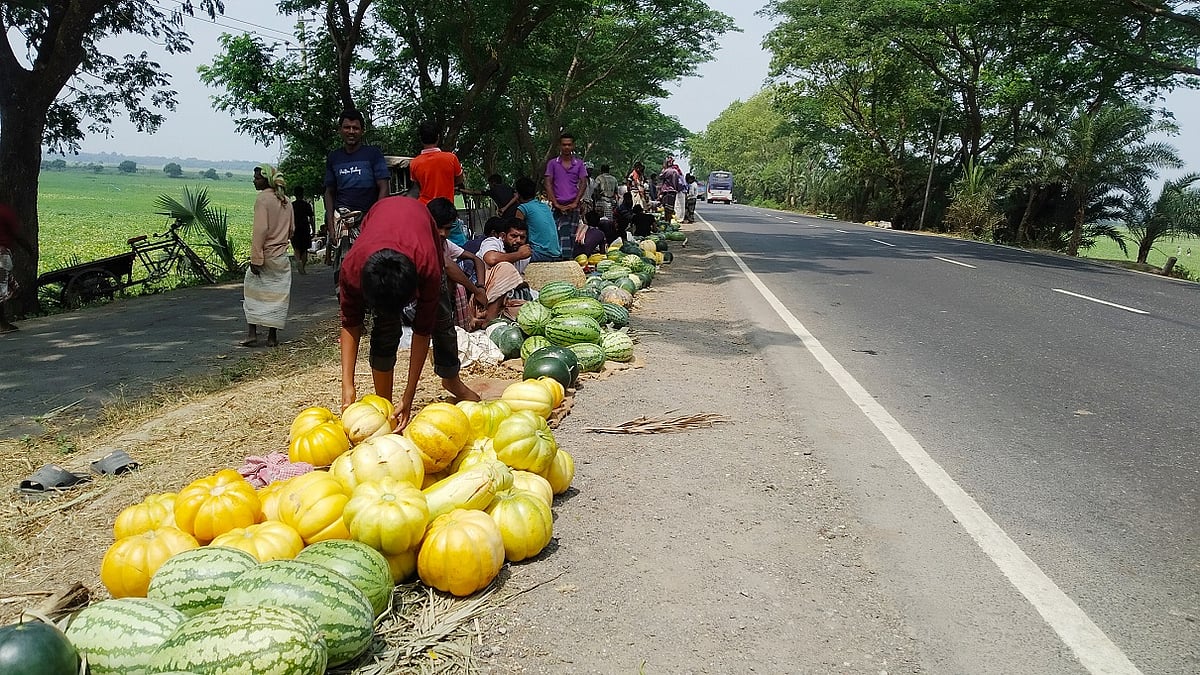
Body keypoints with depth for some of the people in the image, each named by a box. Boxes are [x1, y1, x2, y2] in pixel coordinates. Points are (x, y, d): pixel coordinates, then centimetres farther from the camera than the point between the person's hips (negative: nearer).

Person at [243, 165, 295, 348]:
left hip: (265, 255, -6)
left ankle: (251, 334, 2)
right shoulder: (286, 201, 9)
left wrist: (256, 258, -18)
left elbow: (260, 229, -18)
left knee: (253, 291, 6)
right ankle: (272, 336, 11)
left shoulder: (262, 198, -12)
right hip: (282, 255, 6)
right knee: (278, 295, 8)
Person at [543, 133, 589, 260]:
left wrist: (575, 203, -8)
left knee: (572, 236, 1)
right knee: (557, 235, -9)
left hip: (573, 206, 1)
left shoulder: (579, 163, 10)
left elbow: (583, 183, 4)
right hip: (558, 207, -1)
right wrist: (556, 203, -8)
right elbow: (548, 183, 2)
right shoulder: (552, 163, 7)